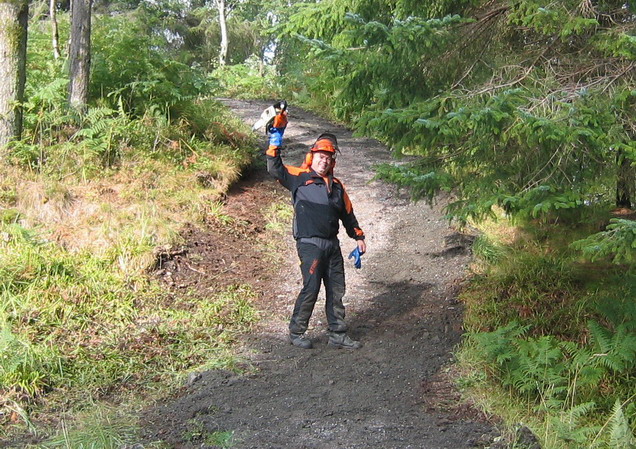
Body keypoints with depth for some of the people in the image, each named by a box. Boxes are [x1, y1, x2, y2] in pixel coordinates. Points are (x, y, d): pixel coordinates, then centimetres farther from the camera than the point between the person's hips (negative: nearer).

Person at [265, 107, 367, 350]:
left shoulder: (336, 185, 18)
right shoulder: (299, 177, 1)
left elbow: (347, 212, 25)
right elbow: (275, 167, -10)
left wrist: (358, 236, 21)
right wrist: (276, 136, -14)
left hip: (332, 244, 6)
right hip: (310, 244, -6)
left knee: (336, 290, 8)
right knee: (311, 288, -12)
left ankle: (337, 335, 17)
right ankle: (296, 332, 4)